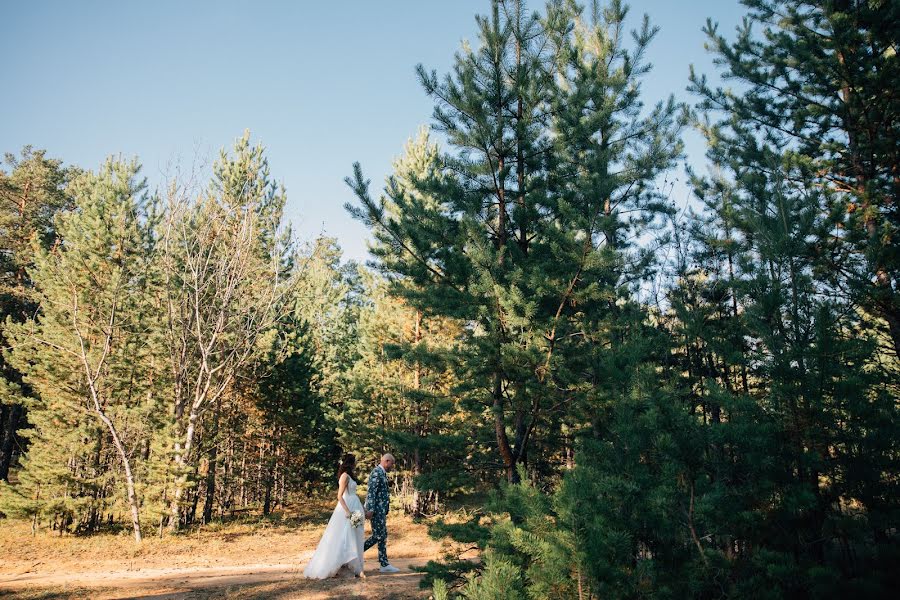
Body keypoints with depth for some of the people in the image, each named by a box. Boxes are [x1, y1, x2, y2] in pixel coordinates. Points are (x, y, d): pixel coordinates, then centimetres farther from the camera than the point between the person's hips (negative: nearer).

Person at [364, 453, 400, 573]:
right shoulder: (376, 472, -14)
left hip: (381, 510, 10)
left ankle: (385, 565, 11)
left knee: (382, 536, 9)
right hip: (376, 509, -10)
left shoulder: (382, 473, 17)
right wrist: (370, 510, -25)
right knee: (378, 536, -7)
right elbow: (371, 491, -21)